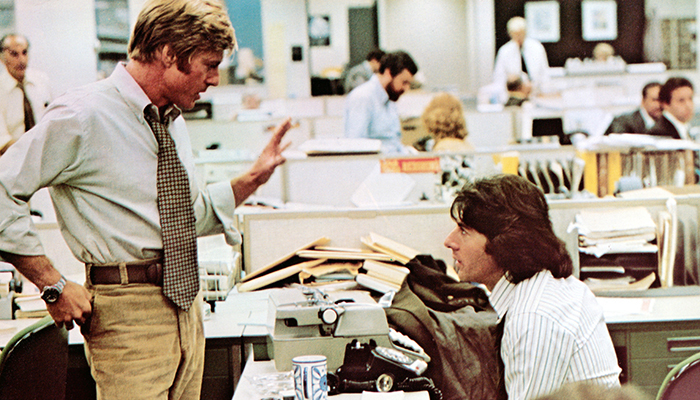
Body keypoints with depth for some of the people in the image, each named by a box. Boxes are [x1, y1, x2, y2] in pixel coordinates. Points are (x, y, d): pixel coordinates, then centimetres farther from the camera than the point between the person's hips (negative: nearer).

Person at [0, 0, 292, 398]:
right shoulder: (84, 116, -14)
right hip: (129, 312, -8)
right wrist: (54, 285, -16)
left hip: (186, 299, 8)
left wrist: (253, 178, 9)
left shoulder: (172, 119, 12)